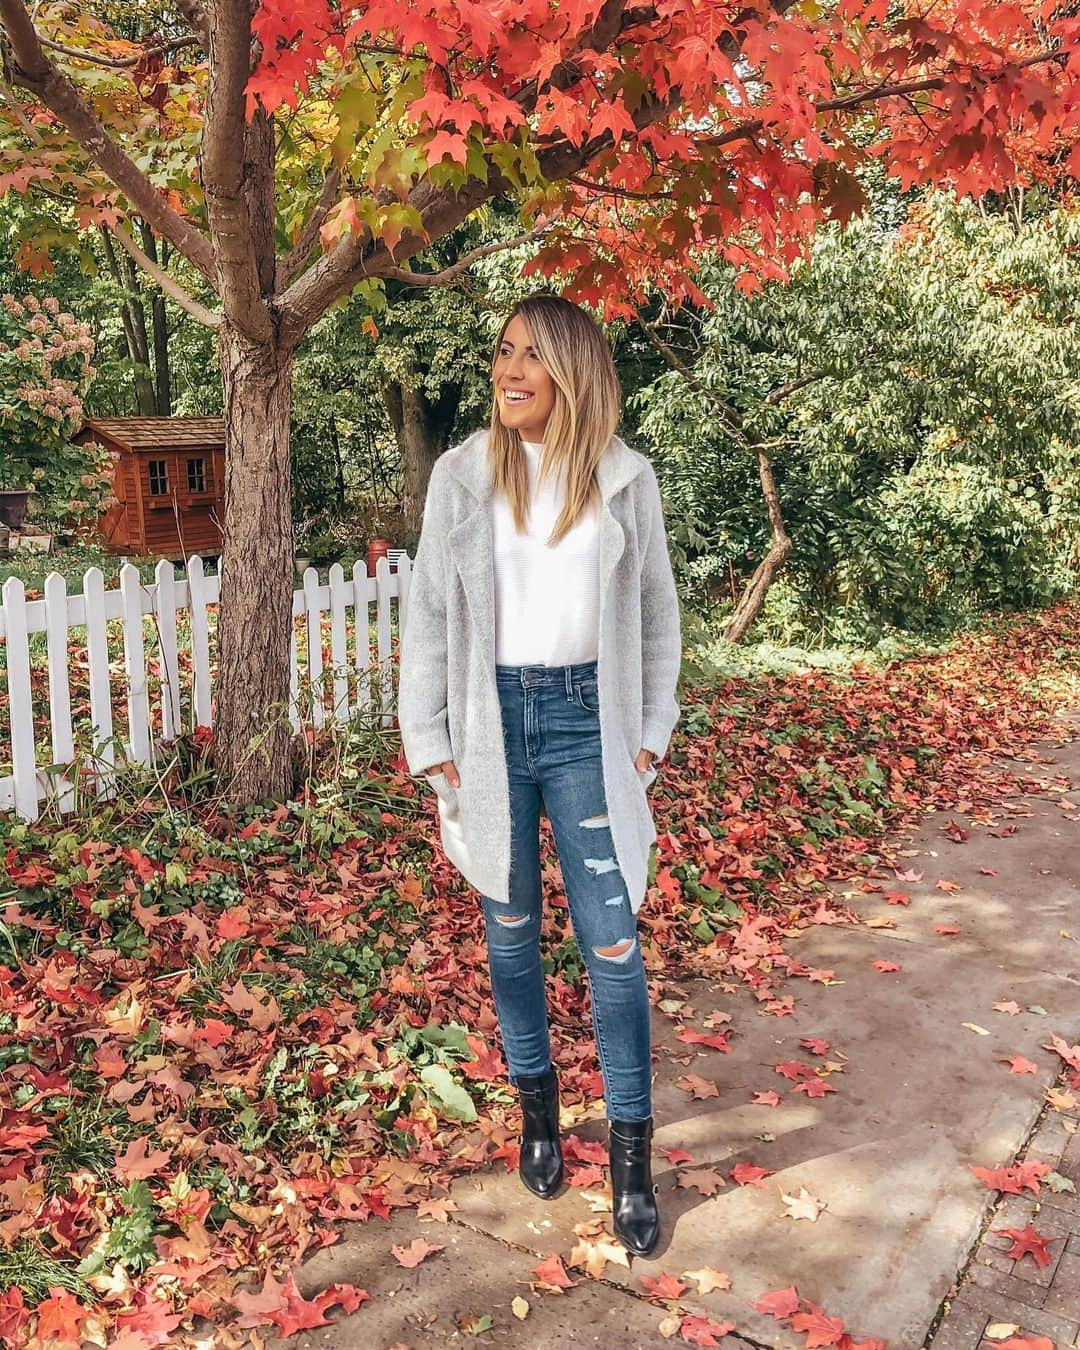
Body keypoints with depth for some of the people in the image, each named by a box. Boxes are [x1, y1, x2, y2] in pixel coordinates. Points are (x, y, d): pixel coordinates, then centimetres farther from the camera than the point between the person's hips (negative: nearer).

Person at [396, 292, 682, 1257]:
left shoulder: (626, 481, 0)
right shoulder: (463, 474, -1)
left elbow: (657, 615, 8)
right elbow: (428, 612, 2)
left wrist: (650, 734, 5)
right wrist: (432, 744, 0)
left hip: (584, 719, 0)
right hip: (491, 717, 1)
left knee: (613, 943, 0)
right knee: (510, 930, 13)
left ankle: (632, 1151, 15)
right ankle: (536, 1104, 33)